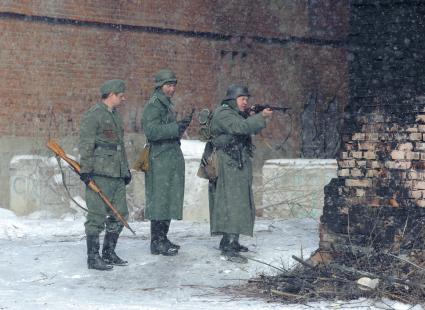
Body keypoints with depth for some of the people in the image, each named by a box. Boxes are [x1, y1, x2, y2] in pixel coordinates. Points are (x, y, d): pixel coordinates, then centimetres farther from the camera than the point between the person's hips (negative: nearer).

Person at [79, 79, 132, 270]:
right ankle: (93, 258, 0)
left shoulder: (116, 115, 19)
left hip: (117, 175, 9)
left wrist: (126, 170, 23)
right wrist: (85, 169, -17)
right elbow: (86, 145, -13)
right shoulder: (93, 115, -9)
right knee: (97, 216, -5)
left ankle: (109, 253, 22)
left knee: (120, 214, 10)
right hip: (99, 175, -9)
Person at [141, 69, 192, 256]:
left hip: (171, 158, 10)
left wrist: (181, 125, 9)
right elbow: (152, 131, -23)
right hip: (160, 160, -10)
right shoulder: (154, 105, -11)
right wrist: (176, 127, -27)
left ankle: (162, 239, 19)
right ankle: (157, 242, -5)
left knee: (169, 199, 12)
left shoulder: (167, 105, 20)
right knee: (160, 199, -8)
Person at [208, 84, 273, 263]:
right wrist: (261, 117, -26)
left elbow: (252, 129, 14)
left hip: (240, 167, 10)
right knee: (232, 203, -14)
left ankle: (230, 242, 21)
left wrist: (254, 116, -3)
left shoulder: (238, 114, 20)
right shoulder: (223, 115, -12)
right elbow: (241, 127, -26)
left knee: (239, 204, 13)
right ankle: (228, 248, -16)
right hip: (229, 167, -10)